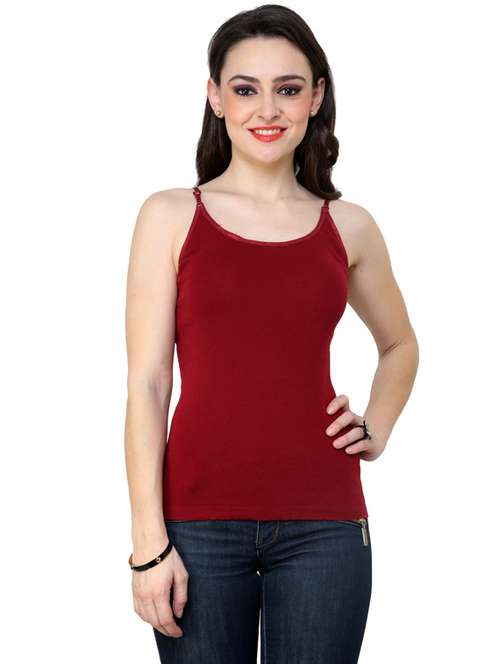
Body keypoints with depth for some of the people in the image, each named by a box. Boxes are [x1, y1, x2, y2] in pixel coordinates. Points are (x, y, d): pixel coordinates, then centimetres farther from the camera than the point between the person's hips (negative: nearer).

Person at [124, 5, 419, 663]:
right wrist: (149, 541, -9)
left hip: (323, 523, 2)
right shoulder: (171, 216, 1)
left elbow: (400, 345, 26)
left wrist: (376, 431, 9)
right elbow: (146, 382, -3)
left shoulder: (348, 227, 7)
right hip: (201, 519, -2)